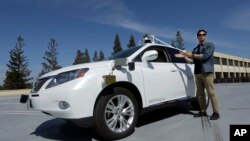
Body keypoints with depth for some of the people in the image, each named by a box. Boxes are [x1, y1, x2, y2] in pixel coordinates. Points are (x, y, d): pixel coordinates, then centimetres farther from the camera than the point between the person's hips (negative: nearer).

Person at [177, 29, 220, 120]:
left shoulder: (210, 45, 5)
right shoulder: (195, 49, 21)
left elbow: (205, 56, -12)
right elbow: (193, 61, 15)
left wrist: (192, 55, -11)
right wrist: (184, 56, 3)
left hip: (207, 72, -5)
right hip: (197, 73, 6)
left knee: (211, 93, -6)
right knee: (200, 93, 5)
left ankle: (216, 113, 1)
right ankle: (203, 111, 12)